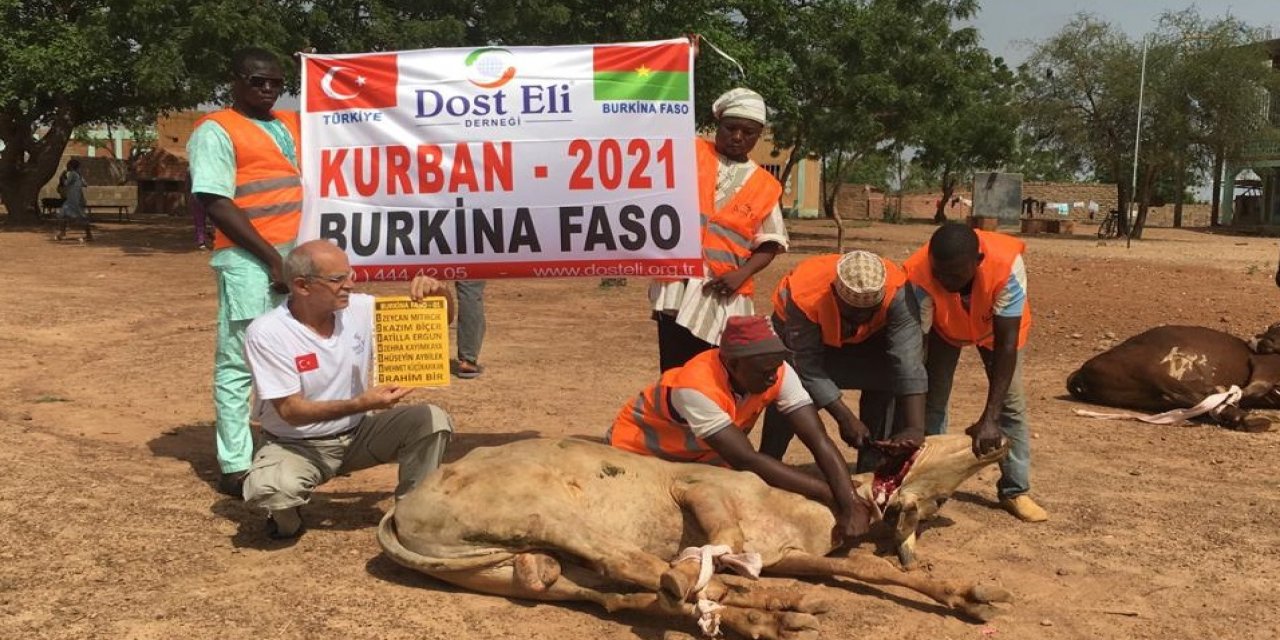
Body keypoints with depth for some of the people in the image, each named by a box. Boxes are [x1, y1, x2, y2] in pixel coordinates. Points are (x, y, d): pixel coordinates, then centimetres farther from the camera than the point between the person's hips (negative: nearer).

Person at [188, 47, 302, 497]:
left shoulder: (290, 124, 17)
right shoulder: (216, 130, -3)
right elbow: (216, 203, -12)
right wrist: (271, 257, -15)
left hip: (296, 256, 8)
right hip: (248, 260, -7)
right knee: (238, 363, -4)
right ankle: (235, 468, 1)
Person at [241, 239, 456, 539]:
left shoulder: (361, 309, -9)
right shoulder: (266, 334, -21)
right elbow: (291, 411, -23)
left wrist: (439, 293, -26)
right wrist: (361, 404, -35)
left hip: (358, 434, 4)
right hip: (298, 444, -4)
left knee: (432, 420, -19)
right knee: (270, 488, -36)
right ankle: (286, 515, 2)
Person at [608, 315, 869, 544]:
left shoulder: (777, 373, -25)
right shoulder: (696, 387, -41)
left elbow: (820, 442, -29)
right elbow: (746, 461, -41)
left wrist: (850, 504, -44)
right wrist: (828, 494, -39)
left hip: (700, 452, 5)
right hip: (638, 449, -4)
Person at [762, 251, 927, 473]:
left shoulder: (897, 290, -40)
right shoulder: (803, 296, -42)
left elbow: (909, 361, -44)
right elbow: (810, 369, -37)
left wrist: (915, 428, -51)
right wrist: (846, 419, -41)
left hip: (867, 338, 2)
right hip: (799, 331, -2)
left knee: (886, 381, -20)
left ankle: (872, 472, -5)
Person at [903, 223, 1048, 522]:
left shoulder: (1007, 265, -43)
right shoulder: (920, 275, -41)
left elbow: (1006, 344, -41)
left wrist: (989, 419, -45)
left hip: (996, 326, 0)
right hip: (943, 327, 0)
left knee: (1011, 402, -3)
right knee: (931, 399, -7)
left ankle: (1016, 490, 9)